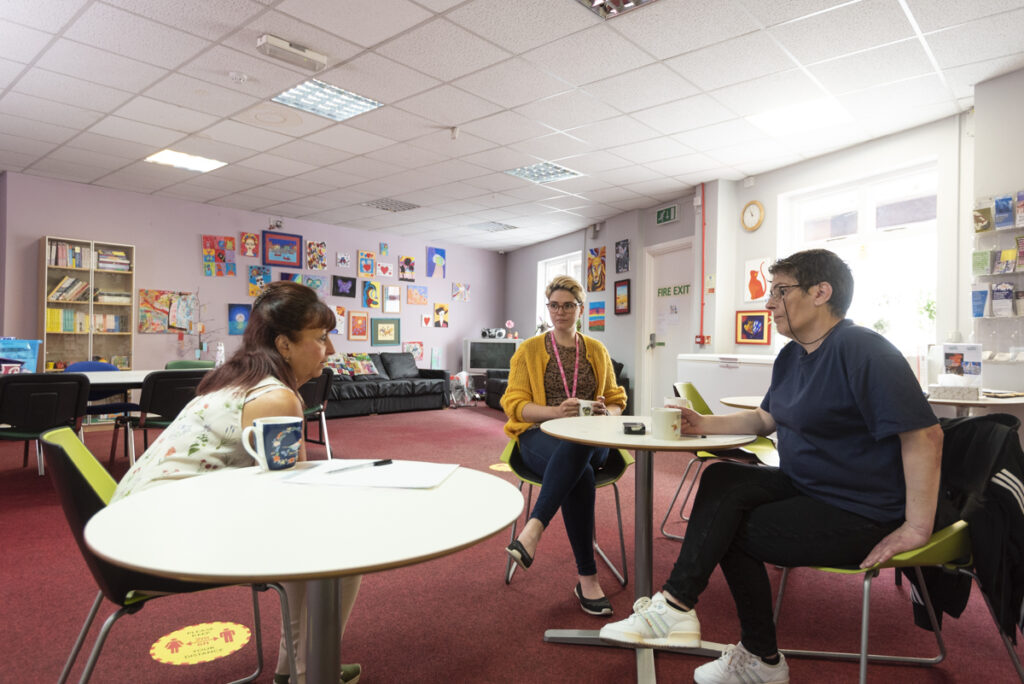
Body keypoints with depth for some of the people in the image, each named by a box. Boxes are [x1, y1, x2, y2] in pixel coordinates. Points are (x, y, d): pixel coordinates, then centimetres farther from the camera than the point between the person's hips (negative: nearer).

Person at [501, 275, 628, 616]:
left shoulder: (597, 351, 16)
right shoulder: (529, 350, 8)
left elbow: (617, 400, 18)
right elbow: (515, 404, -1)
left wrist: (606, 410, -9)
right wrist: (557, 411, -21)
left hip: (591, 440, 2)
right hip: (540, 436, -2)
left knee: (575, 449, -40)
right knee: (579, 472, -38)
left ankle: (533, 531, -44)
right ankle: (586, 579, -34)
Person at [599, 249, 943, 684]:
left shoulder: (861, 350, -19)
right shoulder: (792, 356, 10)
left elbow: (924, 435, -24)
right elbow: (764, 419, 17)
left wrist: (917, 528, -23)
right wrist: (704, 424, 2)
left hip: (858, 513, -8)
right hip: (805, 485, 8)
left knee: (735, 530, -14)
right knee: (722, 480, -12)